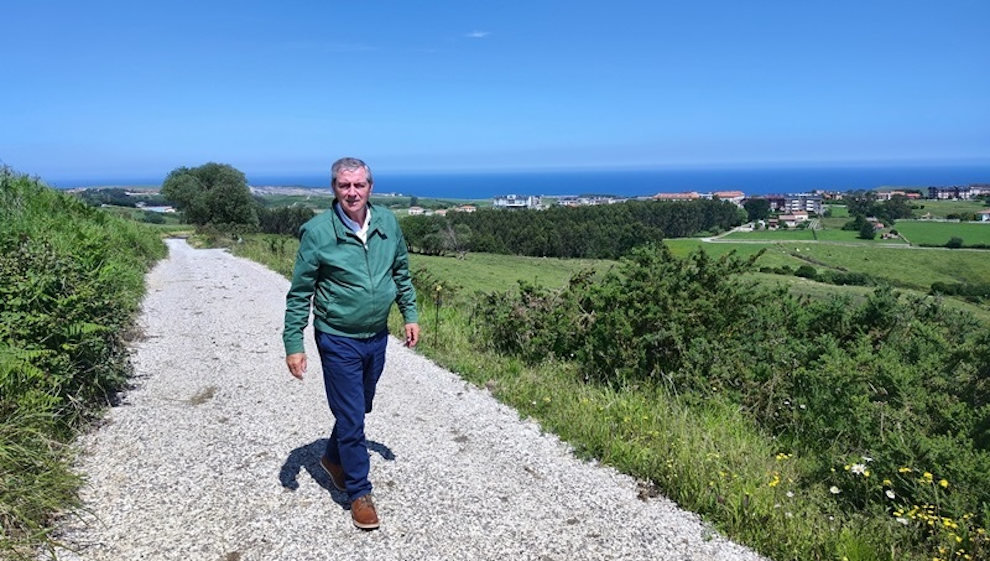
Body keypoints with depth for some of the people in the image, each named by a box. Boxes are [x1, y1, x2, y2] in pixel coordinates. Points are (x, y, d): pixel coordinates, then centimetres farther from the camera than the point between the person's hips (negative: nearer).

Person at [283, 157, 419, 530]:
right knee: (351, 417, 3)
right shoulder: (318, 232, -16)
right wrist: (293, 345, -11)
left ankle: (334, 458, 49)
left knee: (359, 409, 23)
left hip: (377, 337, 5)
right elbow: (299, 294, -10)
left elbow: (402, 273, 11)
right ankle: (359, 493, 22)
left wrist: (410, 314, 10)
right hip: (339, 341, -5)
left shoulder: (388, 223, -3)